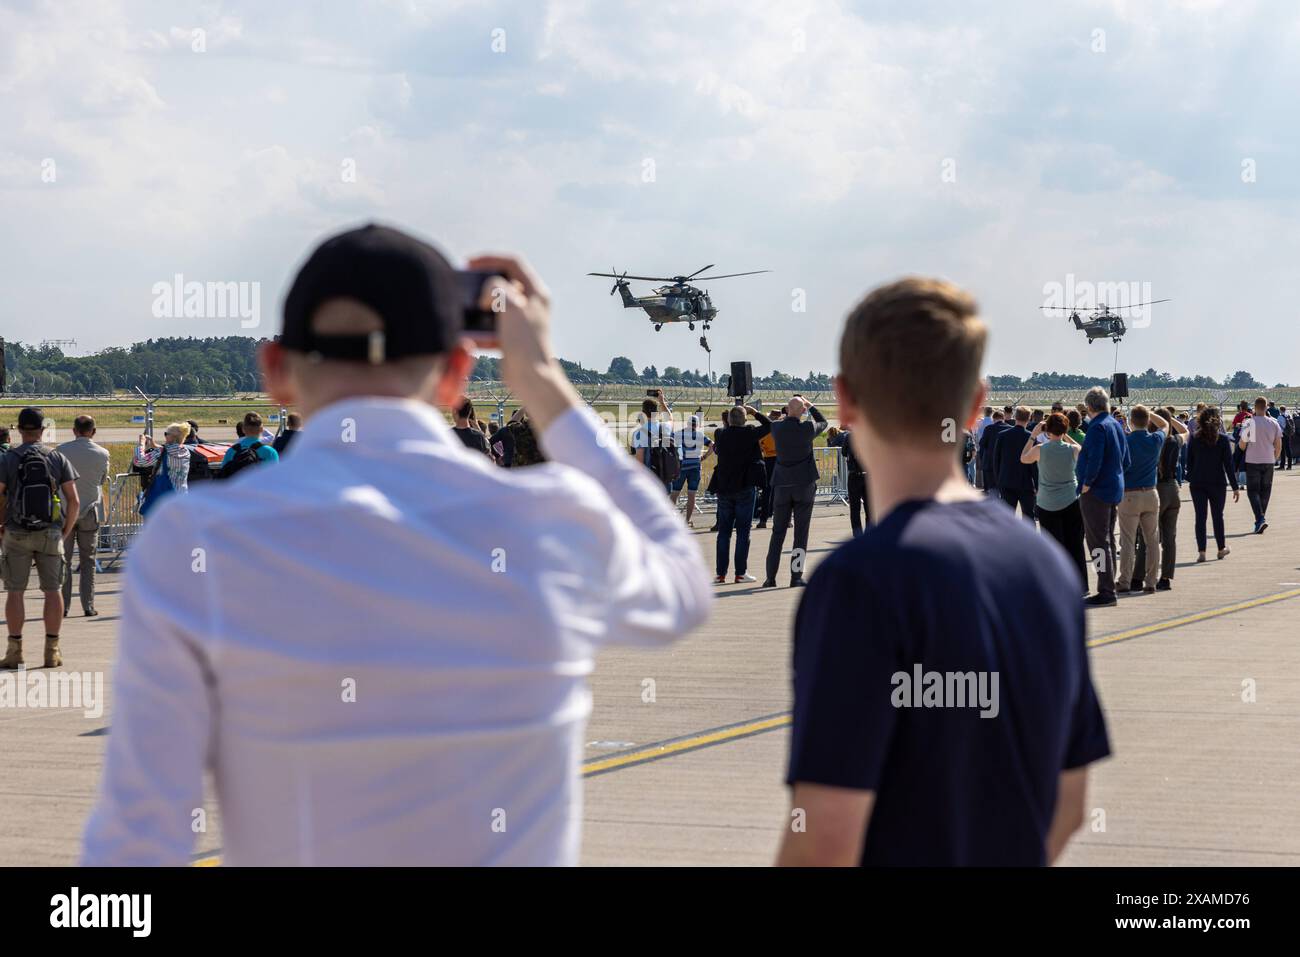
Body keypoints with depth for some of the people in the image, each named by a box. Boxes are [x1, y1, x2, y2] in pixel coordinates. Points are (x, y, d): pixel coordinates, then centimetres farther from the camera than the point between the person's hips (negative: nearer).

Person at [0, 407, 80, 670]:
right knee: (52, 591, 6)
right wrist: (65, 533, 12)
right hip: (51, 534, 1)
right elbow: (74, 502, 0)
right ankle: (52, 650, 5)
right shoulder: (58, 458, 1)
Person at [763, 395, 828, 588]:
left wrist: (788, 412, 25)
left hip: (782, 485, 2)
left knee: (778, 532, 10)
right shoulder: (808, 428, -12)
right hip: (804, 485, -2)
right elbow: (823, 422, 10)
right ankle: (796, 577, -1)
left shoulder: (777, 427, -7)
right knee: (801, 532, 2)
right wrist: (810, 406, 21)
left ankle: (771, 577, 9)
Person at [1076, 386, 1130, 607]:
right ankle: (1109, 588, 22)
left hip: (1096, 492, -9)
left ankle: (1106, 592, -8)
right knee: (1108, 541, 16)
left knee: (1098, 542, -6)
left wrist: (1086, 484, -15)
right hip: (1115, 490, 9)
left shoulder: (1098, 427, -16)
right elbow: (1126, 461, 17)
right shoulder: (1116, 425, 12)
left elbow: (1094, 460, -25)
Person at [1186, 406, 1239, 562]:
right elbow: (1229, 464, -6)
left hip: (1197, 484, 1)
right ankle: (1222, 548, 24)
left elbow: (1189, 463, 3)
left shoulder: (1194, 440, -2)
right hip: (1217, 483, -1)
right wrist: (1235, 487, -3)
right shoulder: (1223, 439, -7)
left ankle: (1201, 552, -2)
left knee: (1200, 517, 3)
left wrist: (1190, 480, 14)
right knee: (1217, 516, 13)